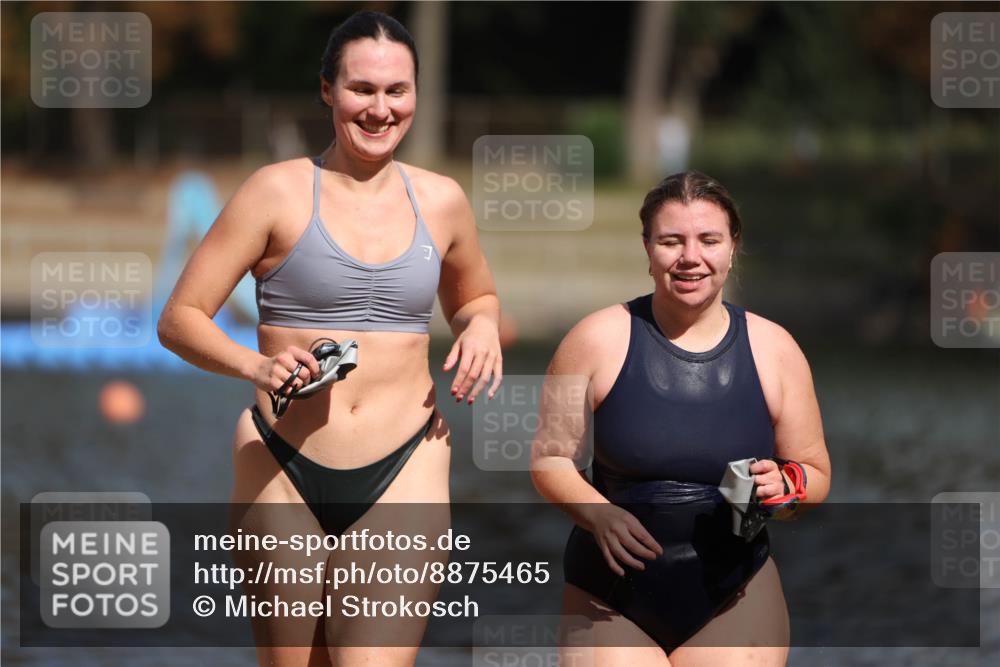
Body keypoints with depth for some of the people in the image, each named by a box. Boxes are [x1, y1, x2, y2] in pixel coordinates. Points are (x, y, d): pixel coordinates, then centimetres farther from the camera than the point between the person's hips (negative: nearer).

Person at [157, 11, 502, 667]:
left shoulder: (441, 200, 9)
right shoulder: (278, 192, -2)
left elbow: (475, 297, 29)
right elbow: (179, 319, -2)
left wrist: (483, 327, 4)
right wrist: (255, 366, -20)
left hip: (403, 472, 1)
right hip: (284, 471, -1)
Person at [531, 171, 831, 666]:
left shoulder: (773, 349, 0)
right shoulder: (599, 341, -6)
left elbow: (815, 475, 7)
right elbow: (551, 460, -2)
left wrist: (781, 488, -16)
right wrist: (599, 514, -21)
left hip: (733, 601, 1)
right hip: (612, 599, -1)